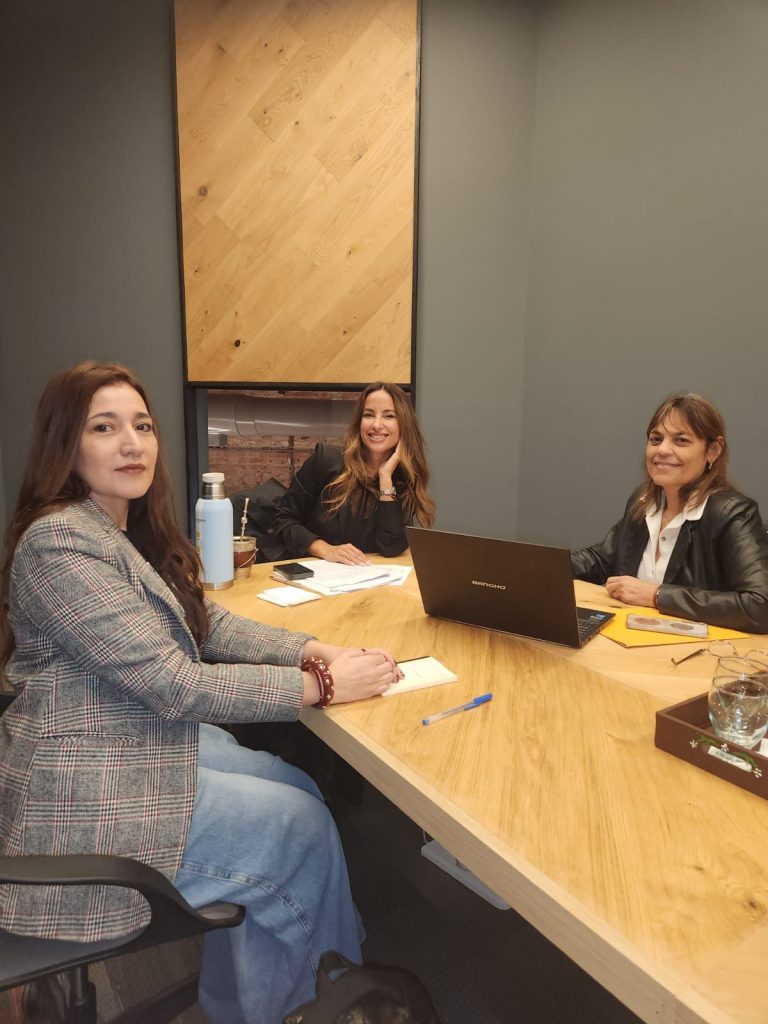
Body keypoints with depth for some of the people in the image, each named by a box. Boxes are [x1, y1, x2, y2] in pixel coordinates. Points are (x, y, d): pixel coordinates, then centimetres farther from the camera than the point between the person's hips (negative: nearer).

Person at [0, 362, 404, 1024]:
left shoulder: (133, 530, 6)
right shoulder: (58, 541, -24)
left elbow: (207, 624, 7)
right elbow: (172, 684, -28)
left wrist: (312, 650, -8)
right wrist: (322, 686, -24)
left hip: (150, 740, 9)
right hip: (83, 799, -9)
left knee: (301, 789, 9)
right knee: (302, 826, 0)